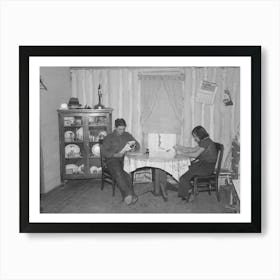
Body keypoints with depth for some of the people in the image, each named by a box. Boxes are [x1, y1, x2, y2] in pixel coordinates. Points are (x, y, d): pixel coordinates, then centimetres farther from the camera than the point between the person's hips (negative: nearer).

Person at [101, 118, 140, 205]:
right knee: (118, 173, -35)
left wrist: (134, 148, -4)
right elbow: (103, 152, 0)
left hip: (125, 159, 3)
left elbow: (138, 145, 20)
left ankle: (129, 196, -35)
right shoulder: (109, 138, 8)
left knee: (128, 172, -32)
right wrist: (115, 154, -15)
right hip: (112, 159, -2)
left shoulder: (127, 135, 18)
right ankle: (128, 194, -42)